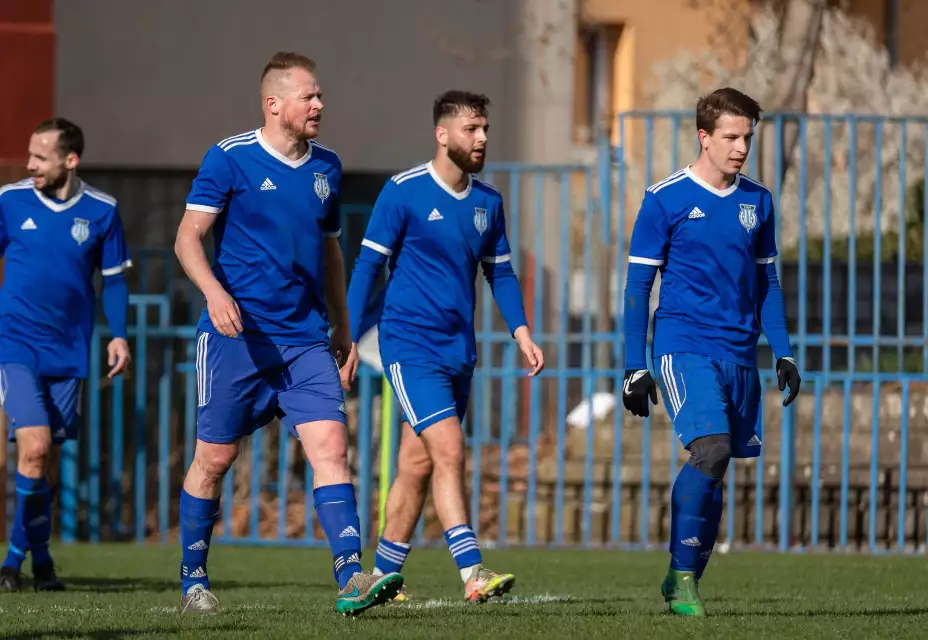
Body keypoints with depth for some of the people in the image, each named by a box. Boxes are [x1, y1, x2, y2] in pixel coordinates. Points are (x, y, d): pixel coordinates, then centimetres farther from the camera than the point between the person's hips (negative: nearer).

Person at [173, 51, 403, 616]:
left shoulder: (327, 167, 12)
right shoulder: (230, 159, -4)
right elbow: (188, 237, -7)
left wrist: (342, 325, 22)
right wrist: (214, 292, -24)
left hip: (306, 338, 4)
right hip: (237, 334, -4)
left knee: (331, 447, -11)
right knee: (215, 459, 3)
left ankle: (351, 579, -19)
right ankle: (193, 581, 18)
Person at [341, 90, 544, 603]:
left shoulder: (487, 203, 10)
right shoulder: (403, 192, -8)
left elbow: (500, 272, 18)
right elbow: (368, 265, -6)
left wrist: (521, 331, 4)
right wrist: (348, 340, -8)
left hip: (460, 350, 6)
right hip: (410, 345, -6)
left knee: (417, 465, 10)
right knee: (449, 450, -17)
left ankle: (382, 575, 19)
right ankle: (472, 574, -21)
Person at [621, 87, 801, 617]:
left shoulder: (757, 202, 11)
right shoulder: (666, 199, -3)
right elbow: (638, 285, -1)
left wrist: (784, 353, 9)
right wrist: (635, 369, -4)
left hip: (740, 354, 5)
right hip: (684, 348, -5)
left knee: (716, 469, 6)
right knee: (711, 450, -22)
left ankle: (685, 581, 17)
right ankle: (682, 574, -14)